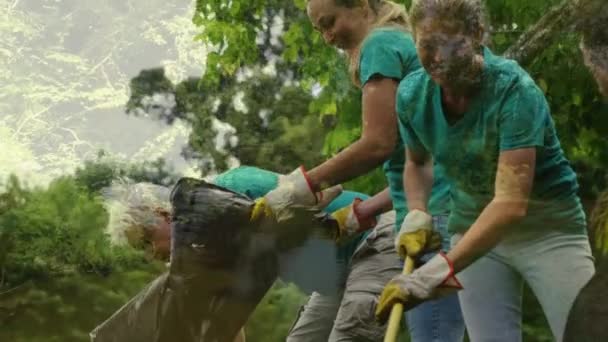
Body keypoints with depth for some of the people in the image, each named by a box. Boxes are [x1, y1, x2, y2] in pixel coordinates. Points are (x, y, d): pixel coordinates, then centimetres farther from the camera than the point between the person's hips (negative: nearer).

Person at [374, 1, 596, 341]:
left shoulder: (514, 89, -25)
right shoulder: (412, 95, -9)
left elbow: (511, 203, -35)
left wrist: (440, 270, -44)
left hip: (548, 229, -4)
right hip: (474, 231, 4)